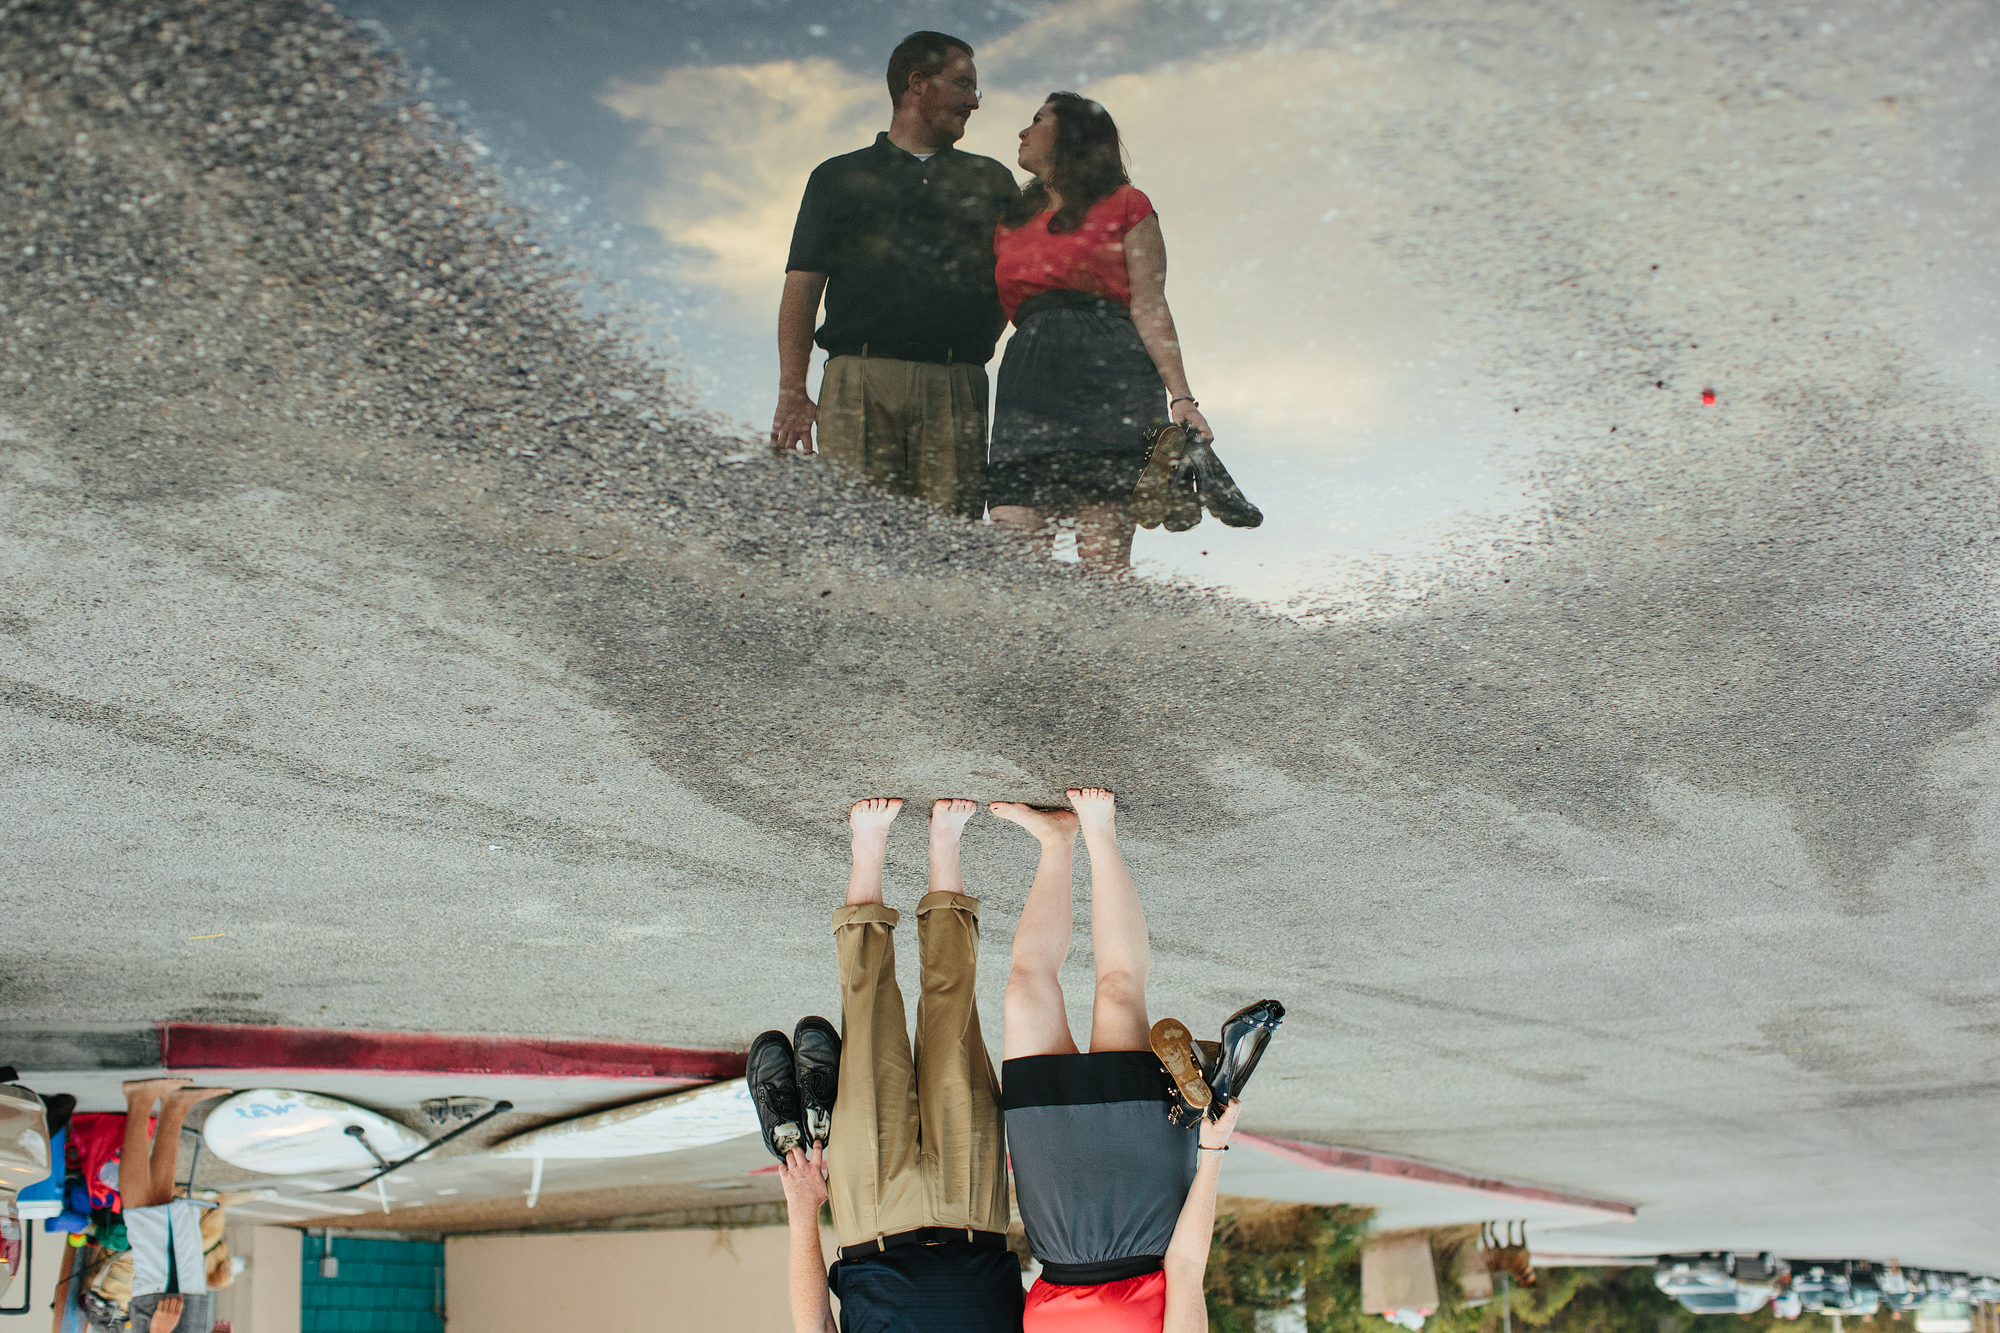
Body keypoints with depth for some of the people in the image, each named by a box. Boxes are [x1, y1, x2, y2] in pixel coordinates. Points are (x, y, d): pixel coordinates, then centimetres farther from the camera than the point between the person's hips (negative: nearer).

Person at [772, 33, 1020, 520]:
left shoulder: (991, 182, 23)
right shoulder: (839, 178, 18)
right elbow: (802, 289, 11)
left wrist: (971, 350, 2)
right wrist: (792, 392, -2)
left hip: (954, 390, 1)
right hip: (859, 381, -1)